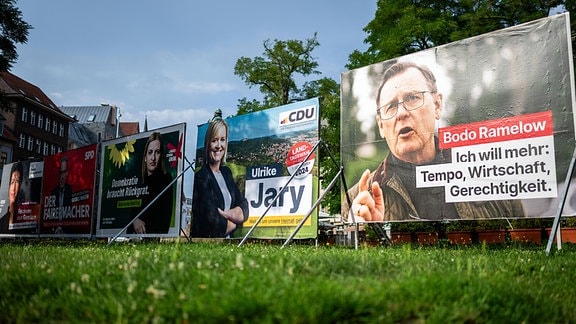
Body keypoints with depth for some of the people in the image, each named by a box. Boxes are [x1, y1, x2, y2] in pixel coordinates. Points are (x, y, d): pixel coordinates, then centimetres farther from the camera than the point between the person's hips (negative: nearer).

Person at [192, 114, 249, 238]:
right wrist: (234, 220, 0)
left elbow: (244, 208, 6)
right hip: (207, 238, -5)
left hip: (228, 240, 5)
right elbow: (215, 225, -16)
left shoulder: (227, 172, 12)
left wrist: (225, 214, -10)